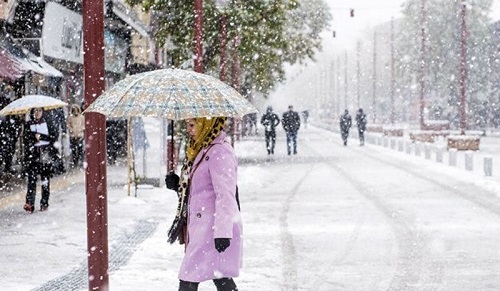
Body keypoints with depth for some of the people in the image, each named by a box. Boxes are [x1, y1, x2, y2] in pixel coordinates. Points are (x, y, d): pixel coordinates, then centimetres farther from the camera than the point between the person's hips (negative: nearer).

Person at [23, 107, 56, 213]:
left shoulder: (47, 124, 11)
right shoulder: (28, 125, 9)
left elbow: (53, 138, 2)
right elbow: (26, 140, 2)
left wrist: (40, 136, -8)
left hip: (45, 156, 1)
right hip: (32, 156, -1)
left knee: (45, 180, 1)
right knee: (32, 180, -12)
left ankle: (44, 203, 6)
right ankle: (29, 204, -18)